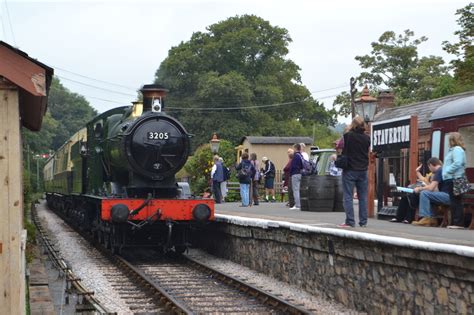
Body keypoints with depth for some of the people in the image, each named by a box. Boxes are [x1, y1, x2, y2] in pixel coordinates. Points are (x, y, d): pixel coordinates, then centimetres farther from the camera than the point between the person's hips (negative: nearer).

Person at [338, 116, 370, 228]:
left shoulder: (348, 136, -11)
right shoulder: (367, 138, 2)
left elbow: (343, 151, -5)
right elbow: (367, 151, 12)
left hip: (350, 170, -4)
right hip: (363, 170, 4)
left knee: (348, 197, 0)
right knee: (363, 197, 9)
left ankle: (350, 221, -4)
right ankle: (363, 222, 10)